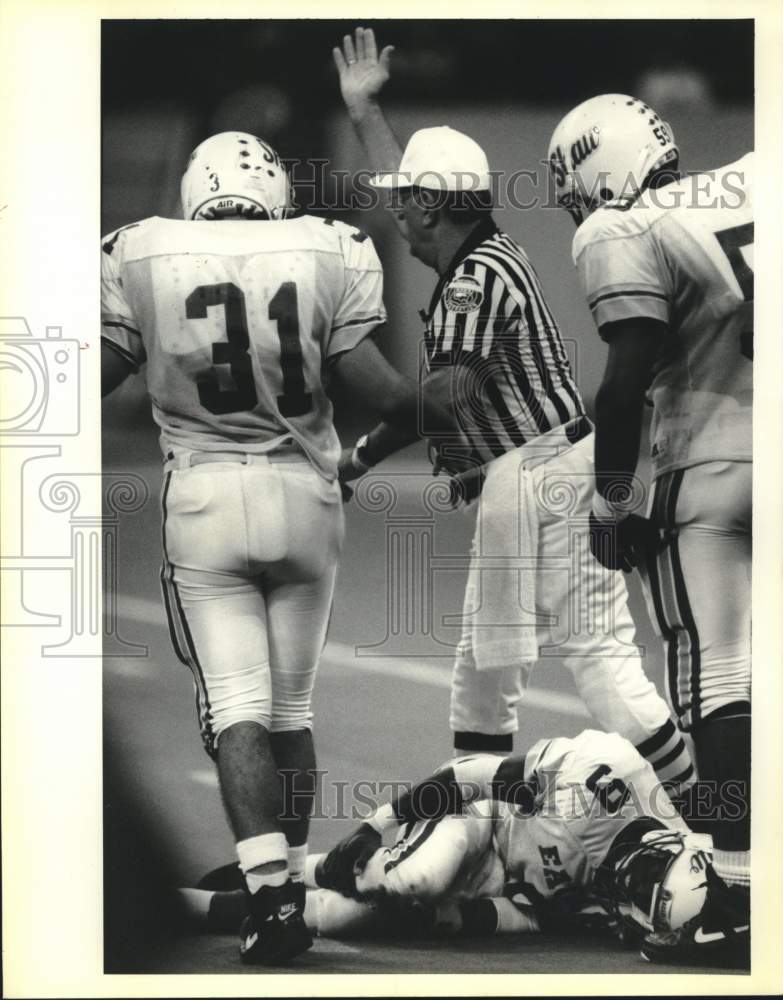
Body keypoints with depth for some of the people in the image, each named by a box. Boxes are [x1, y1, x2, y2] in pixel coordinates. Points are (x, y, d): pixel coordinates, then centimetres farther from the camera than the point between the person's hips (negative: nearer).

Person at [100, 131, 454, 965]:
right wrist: (436, 411, 13)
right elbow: (369, 380, -4)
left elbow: (101, 371, 4)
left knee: (236, 705, -1)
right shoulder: (330, 253, -1)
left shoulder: (139, 259, -1)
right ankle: (292, 884, 21)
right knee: (291, 704, 14)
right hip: (304, 497, 2)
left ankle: (270, 890, -14)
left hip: (203, 499, -2)